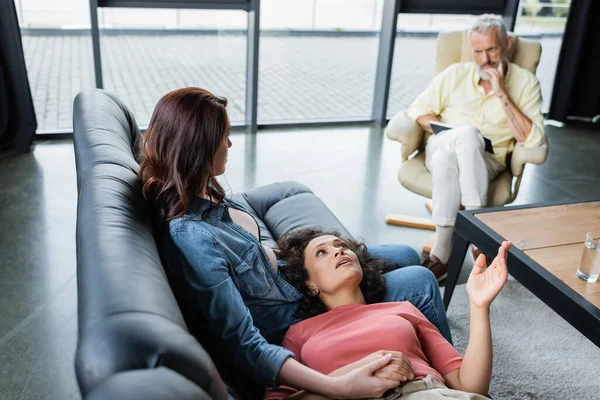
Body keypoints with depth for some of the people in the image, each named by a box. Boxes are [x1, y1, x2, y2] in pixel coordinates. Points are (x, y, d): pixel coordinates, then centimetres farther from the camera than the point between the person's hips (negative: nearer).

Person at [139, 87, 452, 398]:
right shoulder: (191, 238, -37)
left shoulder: (197, 193, -9)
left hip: (279, 277, 8)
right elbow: (247, 347, -36)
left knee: (406, 257, 13)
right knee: (420, 283, -5)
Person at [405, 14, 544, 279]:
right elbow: (417, 111, 5)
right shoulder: (455, 74, 5)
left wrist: (501, 93, -15)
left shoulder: (525, 83, 1)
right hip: (441, 150, 1)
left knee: (461, 143, -37)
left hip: (487, 160, -1)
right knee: (467, 133, -35)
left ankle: (441, 253, -34)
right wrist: (452, 133, -11)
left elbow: (532, 138, -11)